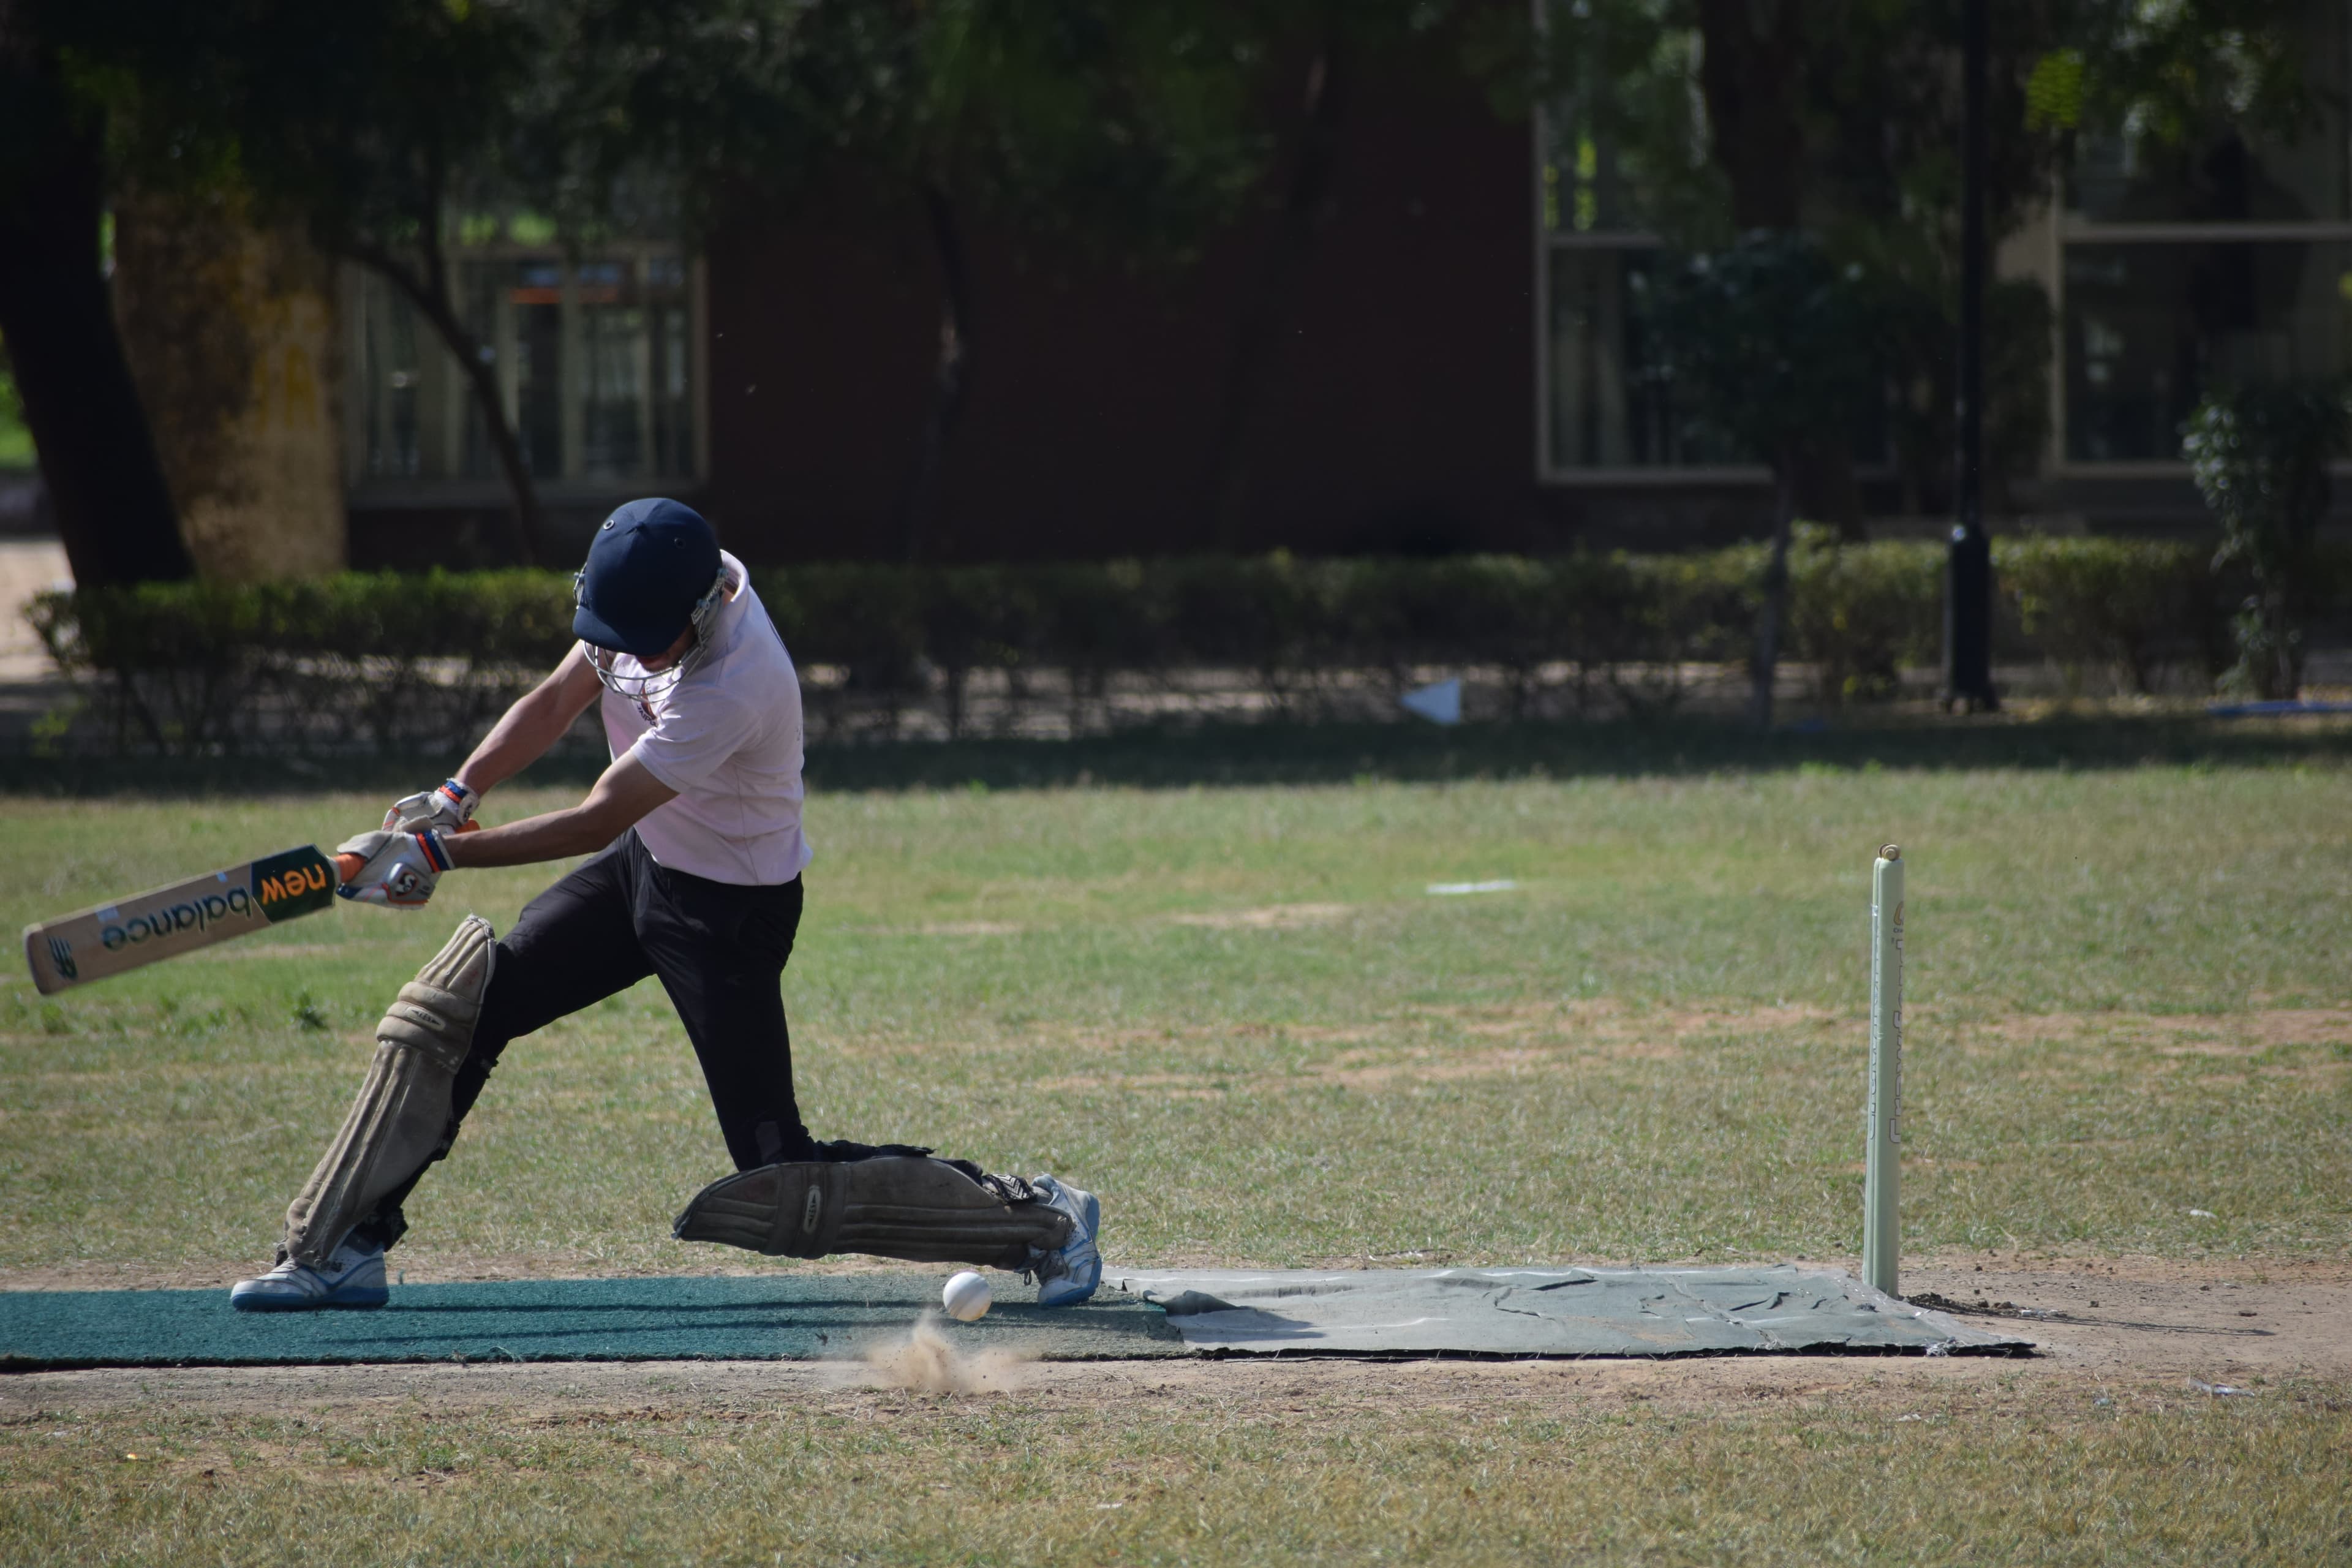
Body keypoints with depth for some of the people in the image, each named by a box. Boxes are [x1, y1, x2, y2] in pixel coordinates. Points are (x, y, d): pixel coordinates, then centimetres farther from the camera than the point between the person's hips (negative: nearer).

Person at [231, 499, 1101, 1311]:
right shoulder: (654, 603, -11)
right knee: (448, 1010, 1)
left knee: (781, 1180, -7)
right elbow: (556, 701, 1)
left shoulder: (734, 688, -35)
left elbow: (599, 821, -31)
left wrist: (443, 853, -28)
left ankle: (1037, 1219, 4)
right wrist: (454, 797, -14)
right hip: (643, 869, 8)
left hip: (730, 910, -8)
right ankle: (337, 1250, 10)